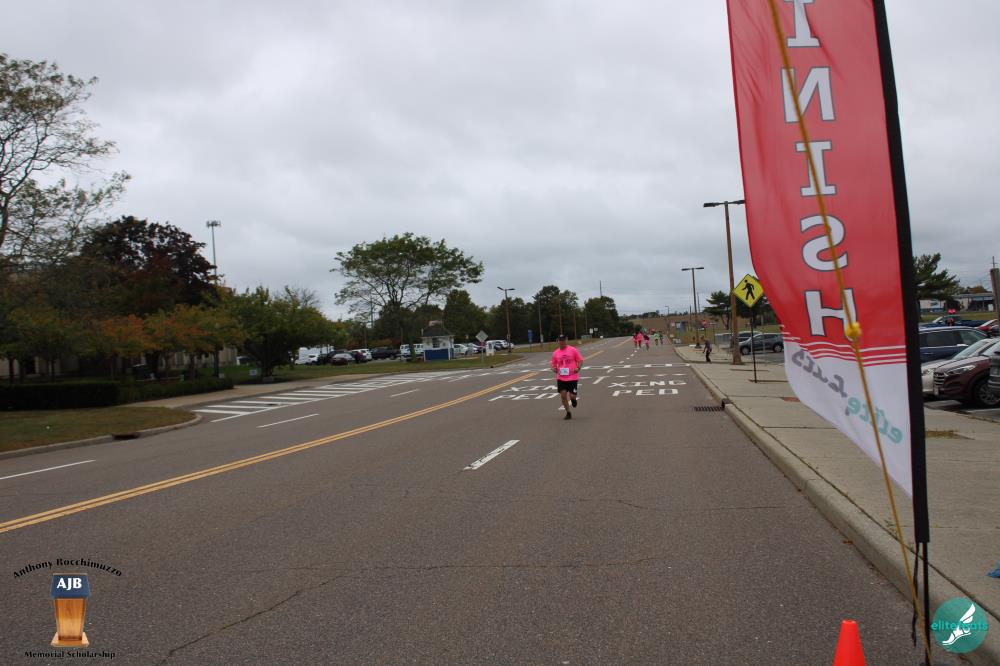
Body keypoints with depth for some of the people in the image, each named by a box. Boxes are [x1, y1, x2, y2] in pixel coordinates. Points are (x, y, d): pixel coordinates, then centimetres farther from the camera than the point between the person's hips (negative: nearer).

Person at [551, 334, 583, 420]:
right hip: (561, 378, 2)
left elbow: (580, 360, 2)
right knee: (563, 395, -4)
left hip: (572, 377, -2)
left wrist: (578, 368, -16)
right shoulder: (555, 353, 4)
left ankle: (573, 399, 34)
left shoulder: (573, 350, -4)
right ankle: (568, 413, 14)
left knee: (572, 396, -5)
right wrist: (554, 369, -11)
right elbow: (554, 365, 12)